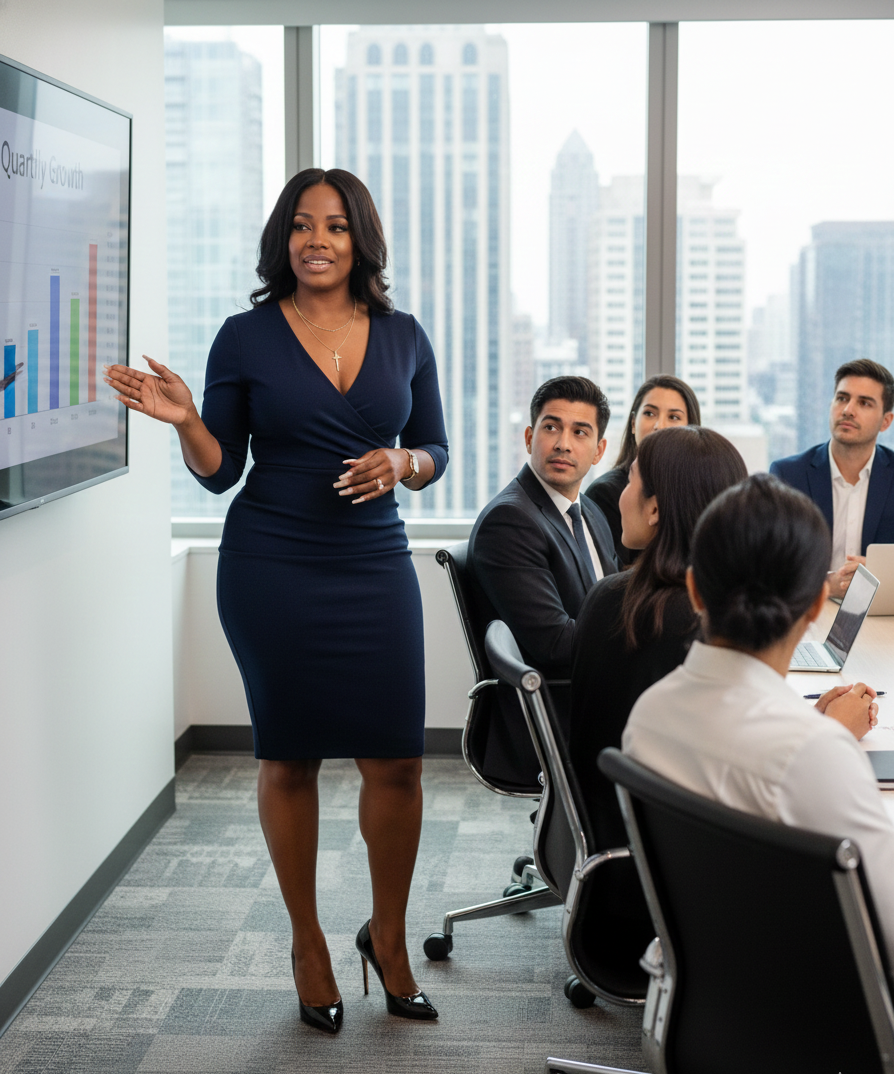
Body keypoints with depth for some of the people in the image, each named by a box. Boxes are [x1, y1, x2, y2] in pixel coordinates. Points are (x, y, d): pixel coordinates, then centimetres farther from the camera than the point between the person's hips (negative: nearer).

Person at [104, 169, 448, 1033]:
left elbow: (435, 451, 12)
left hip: (375, 566, 2)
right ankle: (307, 944, 24)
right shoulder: (246, 338, 0)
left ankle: (387, 936, 21)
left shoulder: (402, 338, 6)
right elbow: (219, 471, 1)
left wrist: (401, 463, -9)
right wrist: (183, 418, -17)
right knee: (288, 759, 7)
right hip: (271, 571, -1)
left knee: (395, 761, -2)